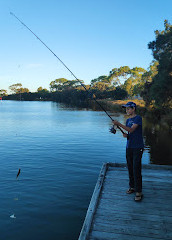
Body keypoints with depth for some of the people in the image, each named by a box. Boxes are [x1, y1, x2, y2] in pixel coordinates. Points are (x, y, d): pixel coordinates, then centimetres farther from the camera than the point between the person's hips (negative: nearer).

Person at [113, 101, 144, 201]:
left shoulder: (138, 118, -9)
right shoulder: (128, 120, 13)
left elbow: (131, 130, -20)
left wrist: (119, 124, -23)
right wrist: (125, 135, -6)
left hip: (137, 148, -7)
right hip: (129, 147, 7)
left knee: (136, 170, -7)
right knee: (130, 169, 12)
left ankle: (139, 192, 2)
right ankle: (132, 187, 27)